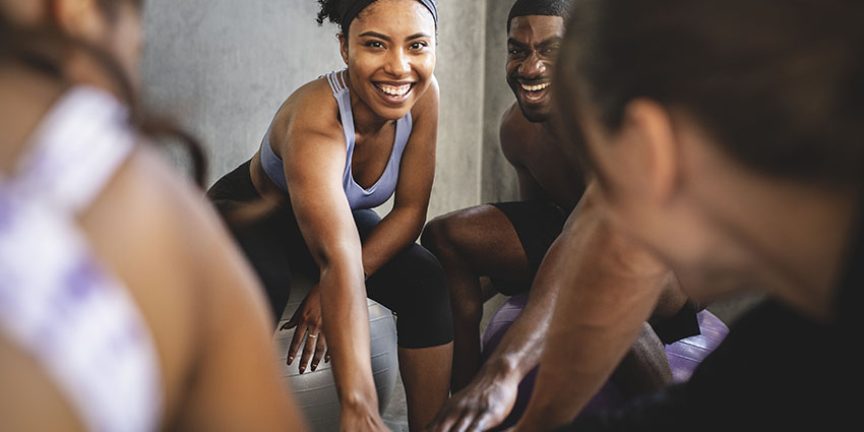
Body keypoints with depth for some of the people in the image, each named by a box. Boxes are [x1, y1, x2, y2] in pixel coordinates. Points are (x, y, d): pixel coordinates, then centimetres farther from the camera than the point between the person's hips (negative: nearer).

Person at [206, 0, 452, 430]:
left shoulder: (423, 94, -21)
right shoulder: (316, 120, -39)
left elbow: (410, 210, -13)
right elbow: (338, 259, -52)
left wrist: (334, 288, -28)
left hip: (331, 215, 5)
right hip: (246, 214, -5)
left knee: (430, 284, -19)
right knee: (260, 289, -37)